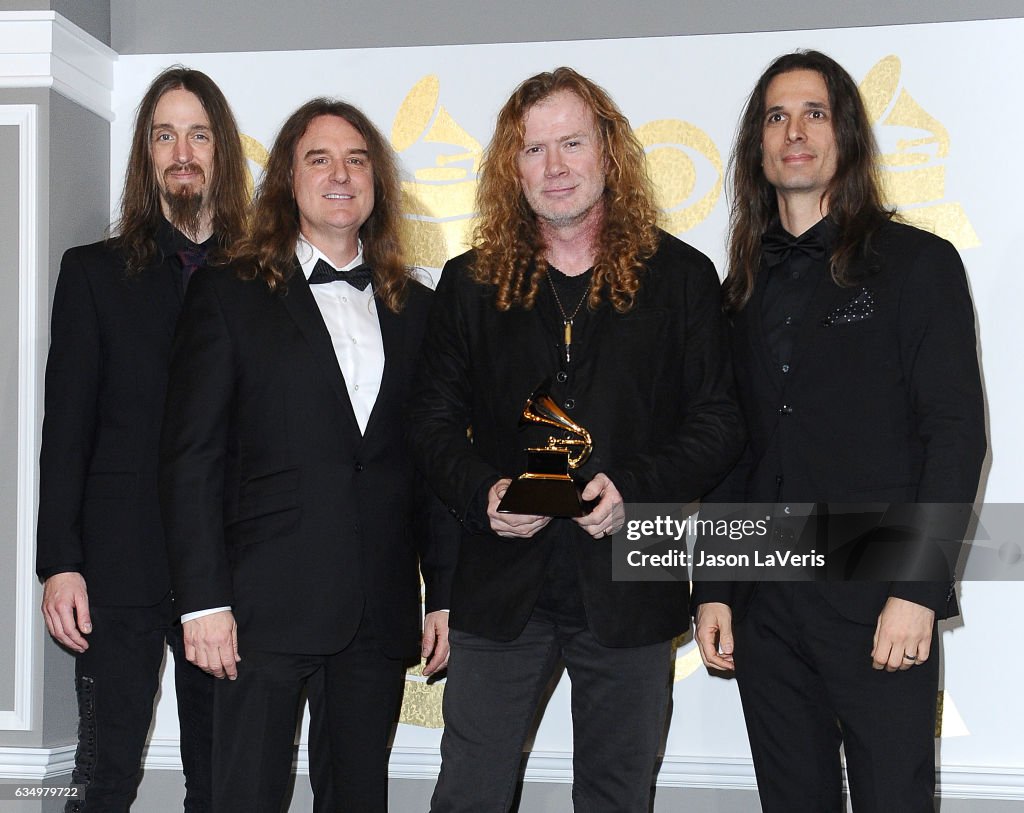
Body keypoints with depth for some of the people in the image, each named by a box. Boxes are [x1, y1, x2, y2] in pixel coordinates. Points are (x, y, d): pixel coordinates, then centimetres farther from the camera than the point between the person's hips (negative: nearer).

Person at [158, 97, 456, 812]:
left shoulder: (415, 309, 14)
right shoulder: (229, 296, 3)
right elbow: (191, 457, -2)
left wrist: (444, 595, 6)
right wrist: (204, 599, -10)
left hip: (381, 612, 3)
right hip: (268, 604, -3)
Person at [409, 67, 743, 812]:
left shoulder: (680, 276, 2)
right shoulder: (471, 282, 7)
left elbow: (719, 420, 0)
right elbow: (435, 418, 9)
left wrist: (636, 490, -16)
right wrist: (483, 492, -11)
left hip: (629, 586, -1)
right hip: (502, 583, 1)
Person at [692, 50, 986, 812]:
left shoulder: (917, 263, 0)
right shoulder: (746, 285, 14)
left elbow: (956, 432, -6)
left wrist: (916, 591, -14)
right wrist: (713, 589, 6)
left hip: (878, 608, -4)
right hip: (765, 608, 4)